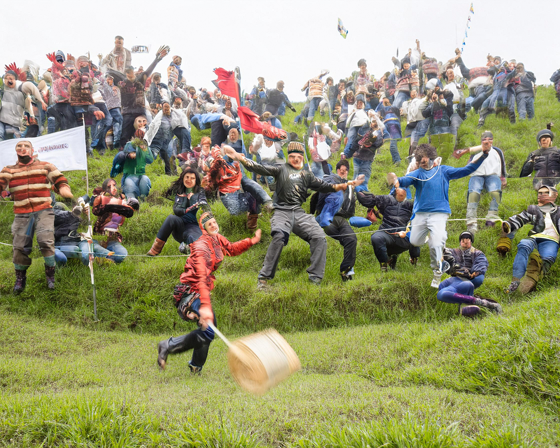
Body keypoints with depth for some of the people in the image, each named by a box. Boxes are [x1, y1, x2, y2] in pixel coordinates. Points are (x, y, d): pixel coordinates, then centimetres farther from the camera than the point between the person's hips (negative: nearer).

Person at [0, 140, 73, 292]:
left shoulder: (45, 166, 11)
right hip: (22, 215, 2)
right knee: (20, 247, 0)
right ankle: (20, 279, 23)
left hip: (43, 212, -2)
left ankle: (50, 275, 3)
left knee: (45, 242, -17)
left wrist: (64, 189, -19)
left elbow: (59, 180, 5)